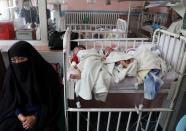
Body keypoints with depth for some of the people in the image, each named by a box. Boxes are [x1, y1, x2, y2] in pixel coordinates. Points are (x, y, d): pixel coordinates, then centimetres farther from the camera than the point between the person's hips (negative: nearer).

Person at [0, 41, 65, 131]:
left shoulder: (47, 72, -14)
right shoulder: (12, 72, -4)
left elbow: (52, 100, -9)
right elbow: (9, 99, 2)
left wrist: (36, 117, -17)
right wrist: (19, 115, -14)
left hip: (43, 115, -2)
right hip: (19, 114, 3)